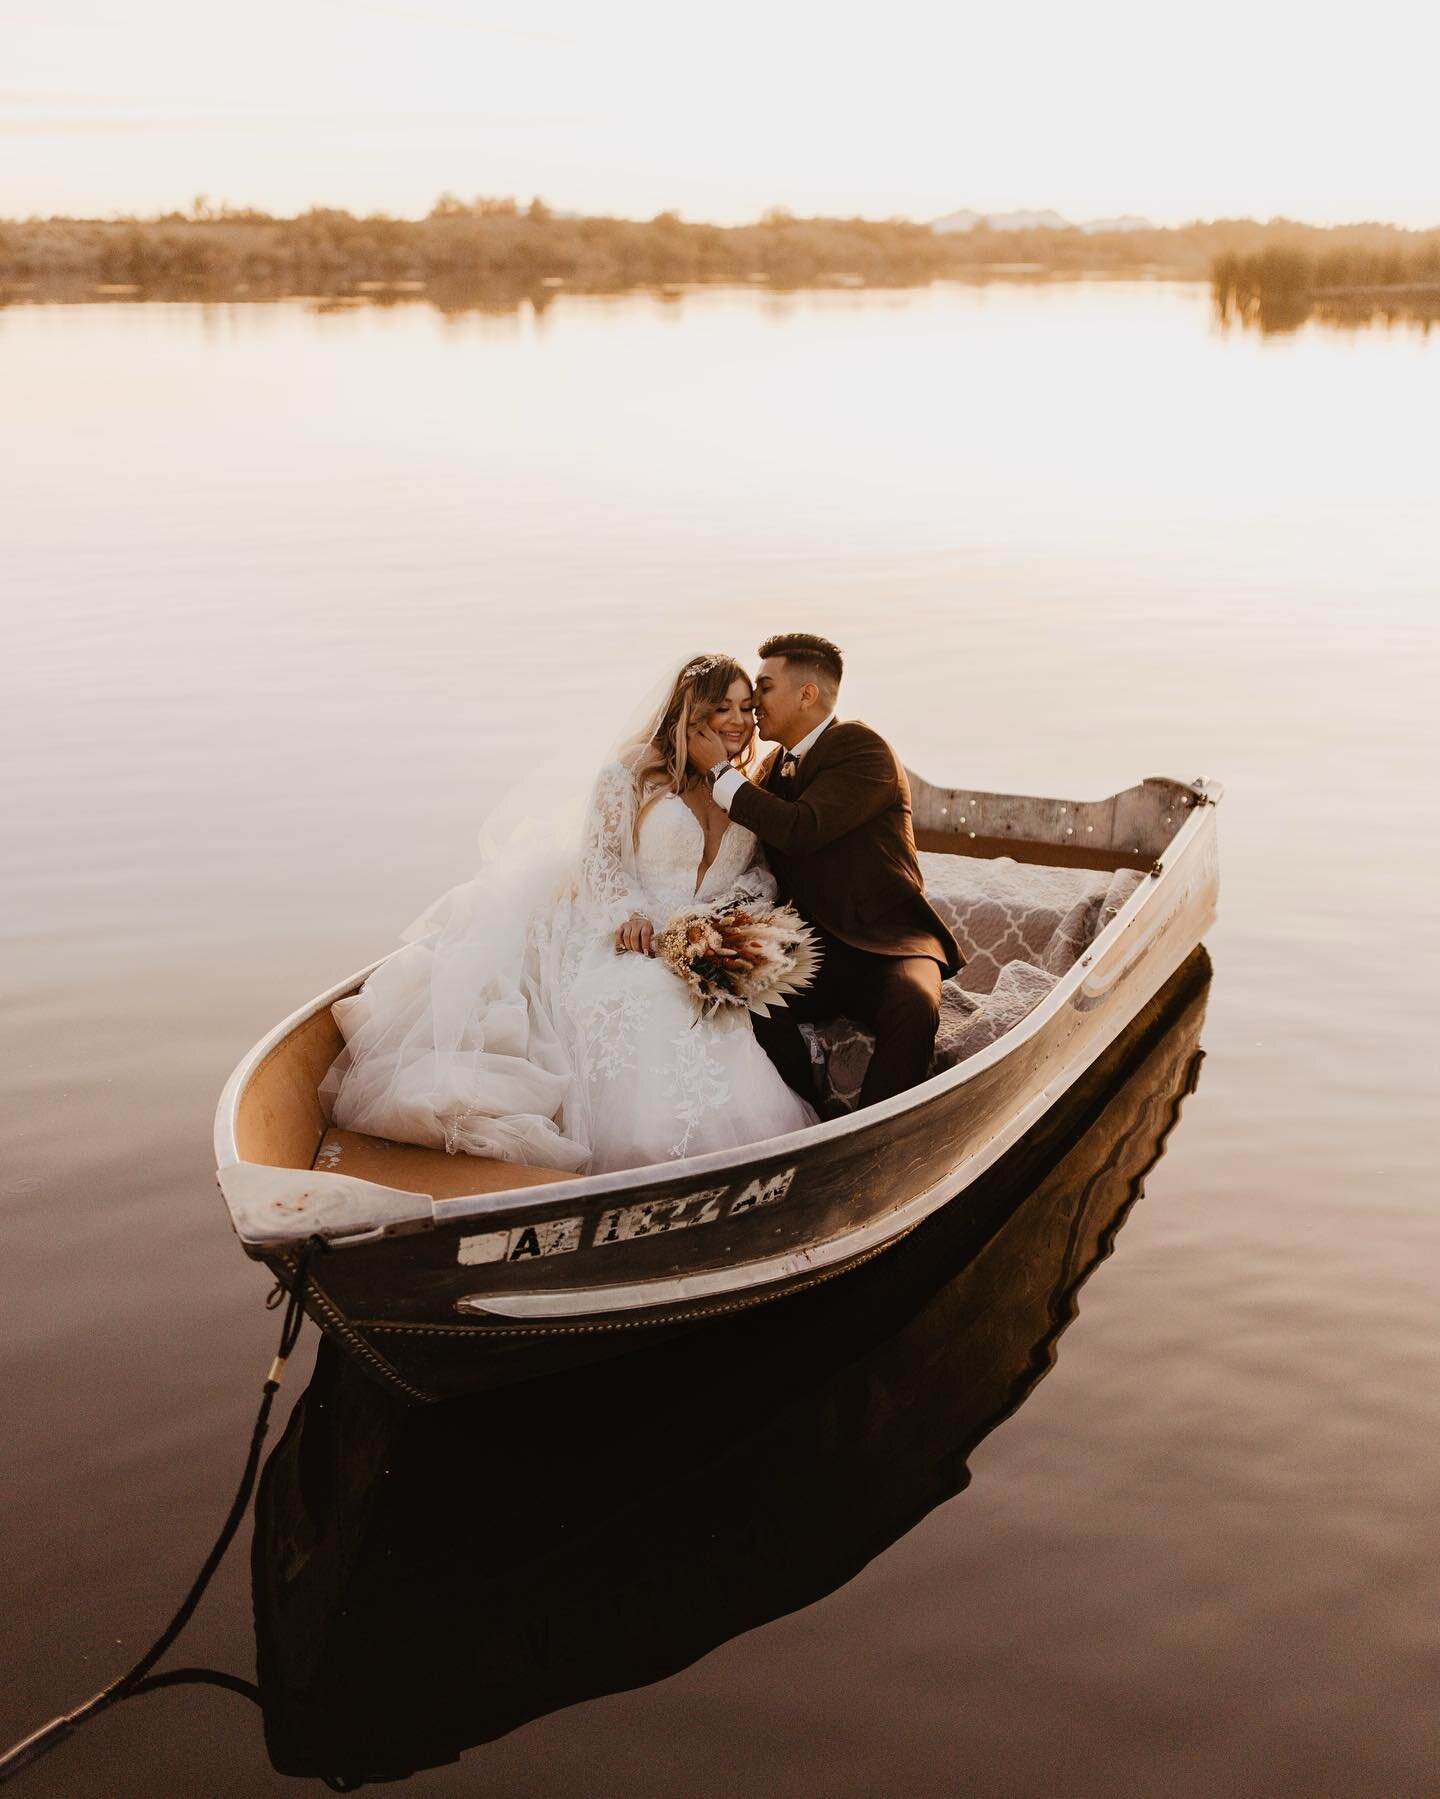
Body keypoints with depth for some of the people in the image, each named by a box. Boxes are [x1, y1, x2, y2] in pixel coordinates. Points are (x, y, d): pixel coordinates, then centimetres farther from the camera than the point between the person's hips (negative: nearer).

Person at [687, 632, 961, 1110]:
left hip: (886, 945, -5)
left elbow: (799, 830, -25)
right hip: (813, 949, 5)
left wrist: (719, 771, -14)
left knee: (912, 1006, -37)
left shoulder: (862, 748, -11)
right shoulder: (776, 765, 13)